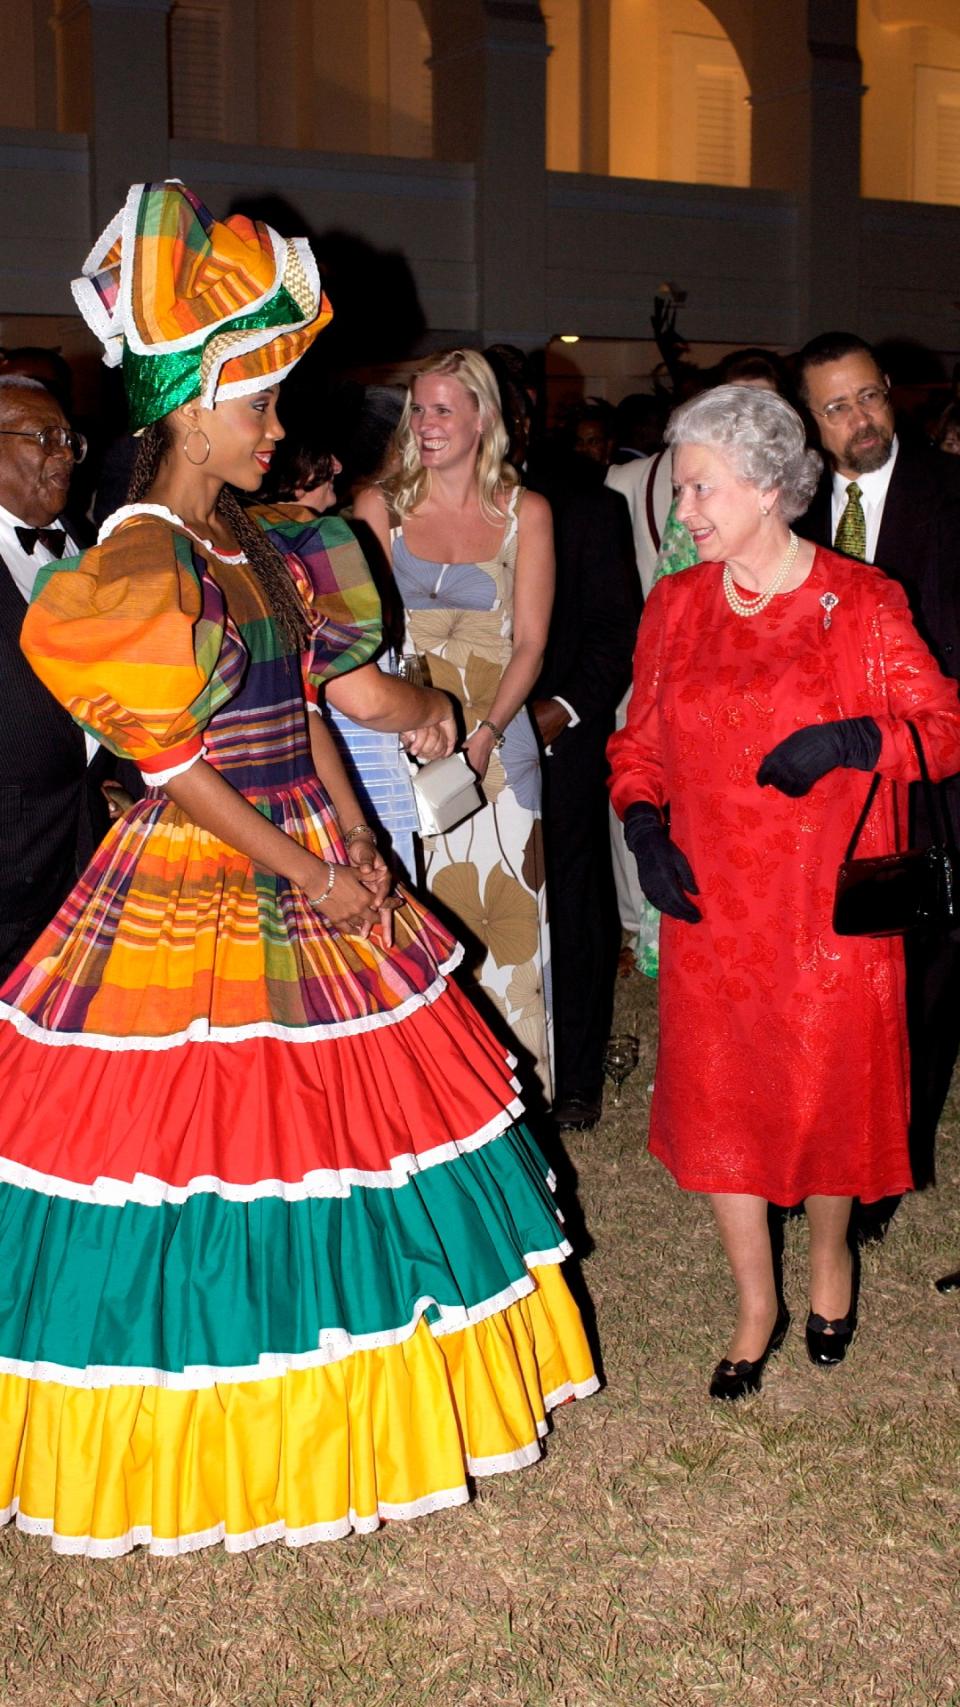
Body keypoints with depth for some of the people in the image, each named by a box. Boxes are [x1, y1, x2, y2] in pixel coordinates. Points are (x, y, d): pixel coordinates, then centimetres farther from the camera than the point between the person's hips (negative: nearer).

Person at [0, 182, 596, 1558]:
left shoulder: (259, 542, 9)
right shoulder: (141, 553, -15)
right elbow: (174, 764, -17)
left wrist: (358, 849, 2)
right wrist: (306, 878, -13)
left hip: (312, 870, 8)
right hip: (200, 893, -8)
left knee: (344, 1120, 14)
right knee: (206, 1137, 2)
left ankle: (344, 1397, 33)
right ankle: (209, 1449, 22)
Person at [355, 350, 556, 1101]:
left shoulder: (525, 512, 6)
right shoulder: (381, 506, 8)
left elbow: (529, 642, 2)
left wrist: (486, 731, -15)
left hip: (495, 741, 0)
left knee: (505, 909, -3)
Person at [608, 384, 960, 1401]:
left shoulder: (860, 604, -6)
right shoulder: (674, 607, 5)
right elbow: (641, 743, 13)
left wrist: (848, 739, -22)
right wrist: (644, 828, -5)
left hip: (829, 902, -3)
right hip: (708, 900, 3)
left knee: (828, 1086, 8)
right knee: (716, 1096, 6)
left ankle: (829, 1256, 38)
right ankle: (756, 1306, 26)